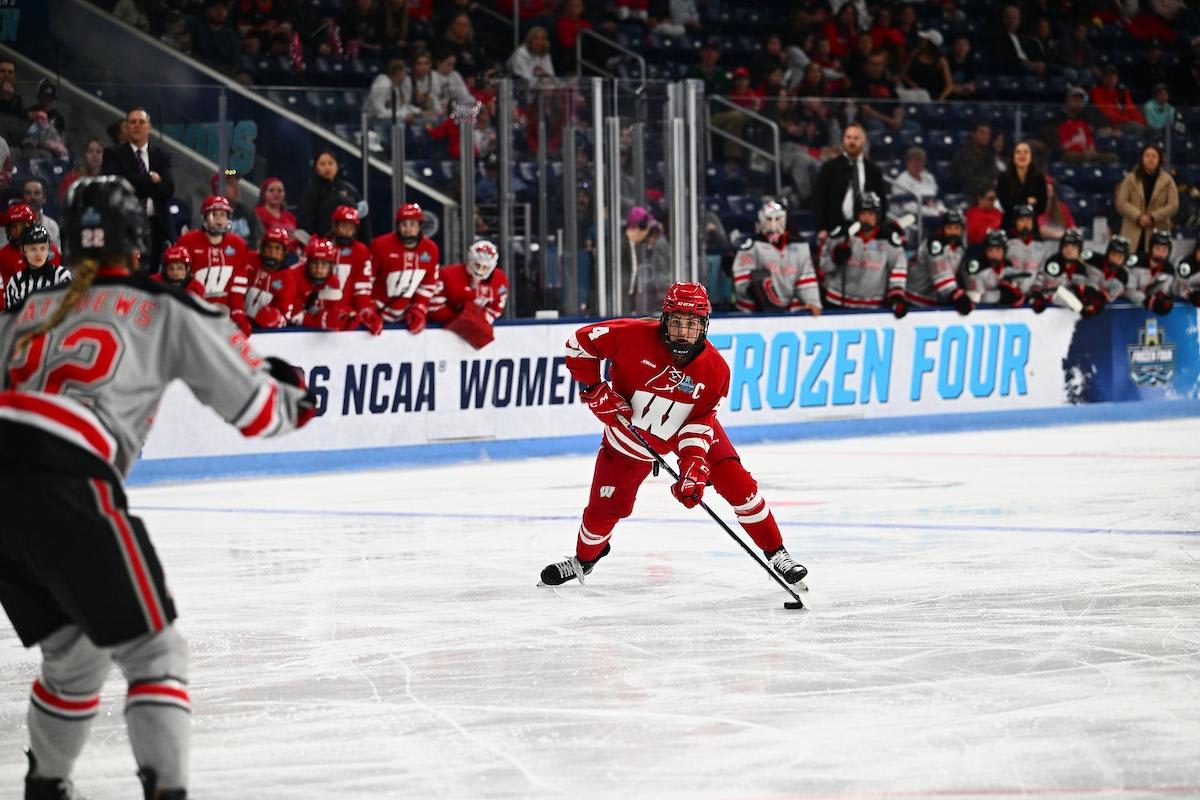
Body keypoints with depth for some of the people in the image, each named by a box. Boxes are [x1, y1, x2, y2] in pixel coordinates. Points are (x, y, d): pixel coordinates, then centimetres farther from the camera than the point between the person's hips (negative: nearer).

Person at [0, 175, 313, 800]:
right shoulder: (167, 311, 12)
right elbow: (256, 409, 17)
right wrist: (292, 397, 37)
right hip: (65, 487, -6)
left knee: (74, 651, 24)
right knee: (152, 650, 3)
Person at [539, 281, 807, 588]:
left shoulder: (715, 369, -24)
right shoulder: (634, 336, -30)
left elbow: (700, 422, -19)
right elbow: (580, 342, -20)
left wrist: (693, 463, -33)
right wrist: (594, 388, -24)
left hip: (689, 429, 1)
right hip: (631, 431, -1)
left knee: (738, 484, -12)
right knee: (606, 505, 2)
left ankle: (775, 553, 2)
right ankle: (584, 559, 33)